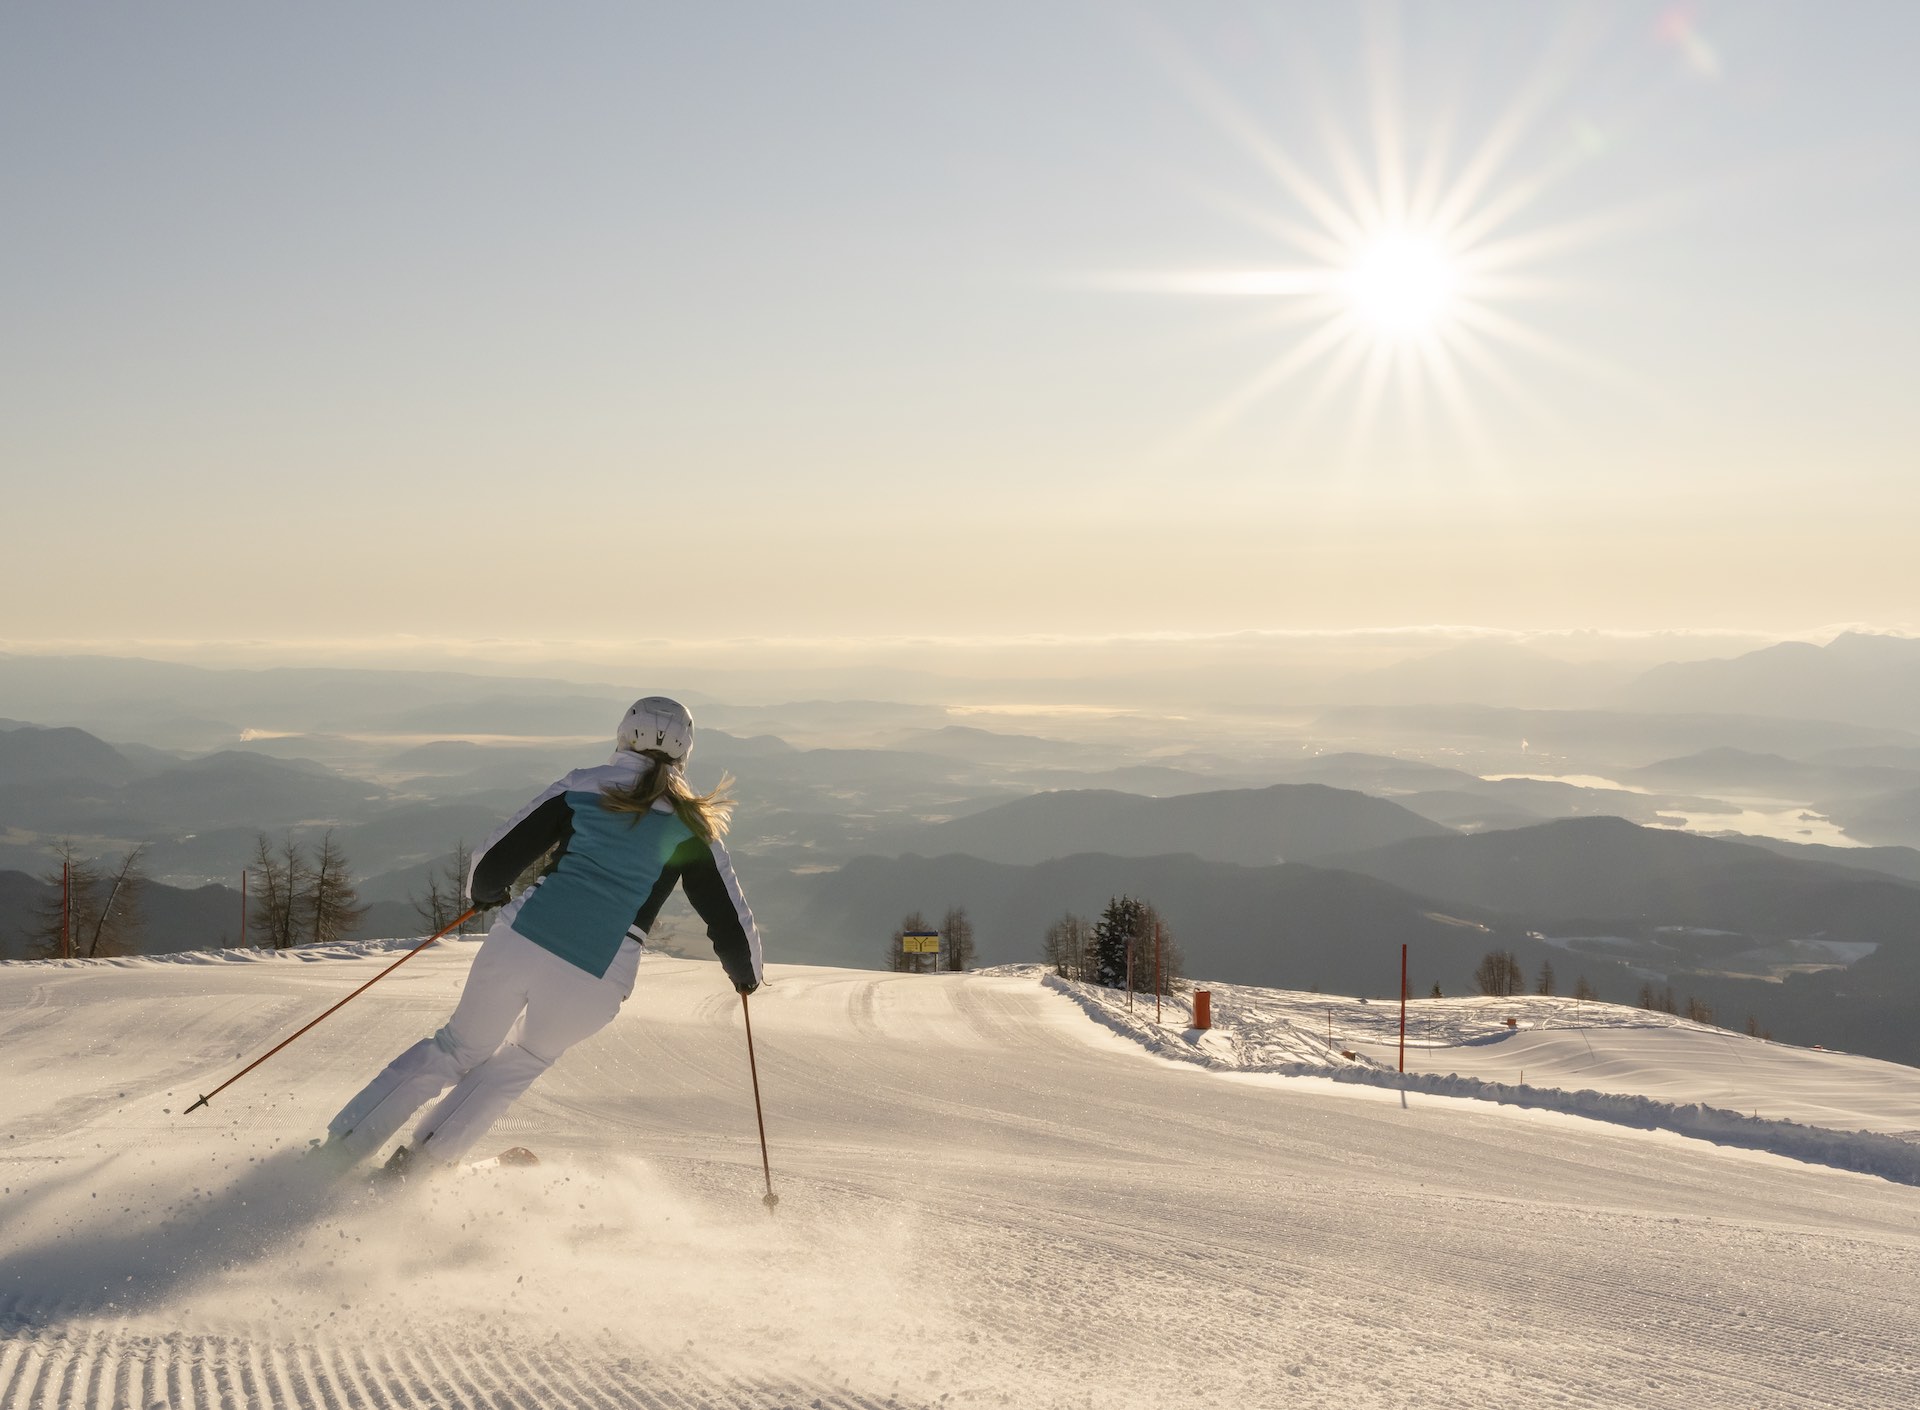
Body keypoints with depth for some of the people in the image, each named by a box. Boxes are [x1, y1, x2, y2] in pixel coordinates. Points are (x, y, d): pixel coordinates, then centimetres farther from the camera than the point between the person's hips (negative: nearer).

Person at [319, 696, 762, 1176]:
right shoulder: (691, 829, 8)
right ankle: (421, 1159, 27)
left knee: (459, 1047, 25)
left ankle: (344, 1141, 25)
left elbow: (494, 859, 9)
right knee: (520, 1063, 28)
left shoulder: (582, 787, 9)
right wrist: (746, 972, 29)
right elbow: (730, 922, 9)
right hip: (596, 984, 0)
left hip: (521, 942, 1)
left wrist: (483, 892, 31)